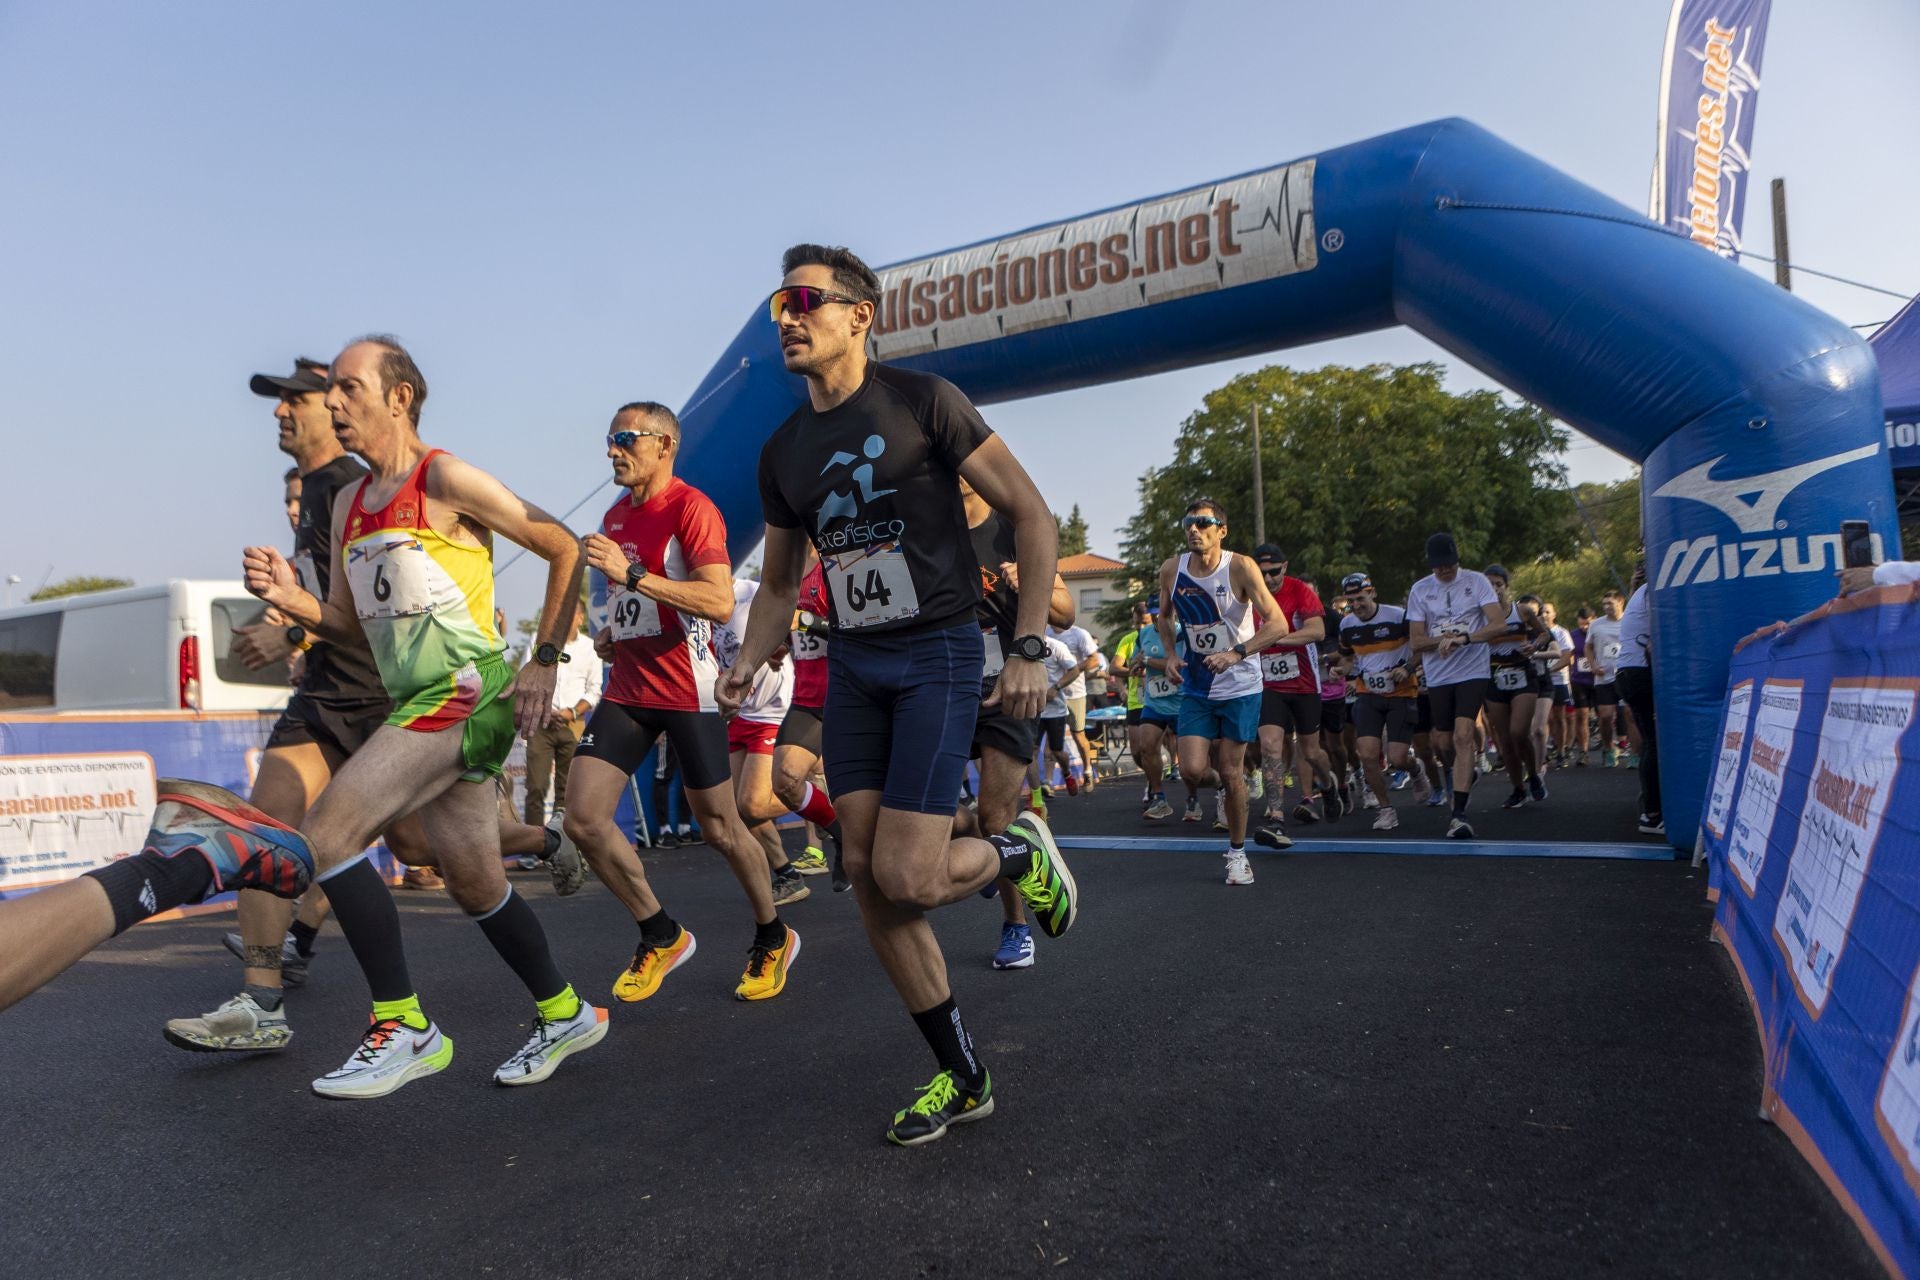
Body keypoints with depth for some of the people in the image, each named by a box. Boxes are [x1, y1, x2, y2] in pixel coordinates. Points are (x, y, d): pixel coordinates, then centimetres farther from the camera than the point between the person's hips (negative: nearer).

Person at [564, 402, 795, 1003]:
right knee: (582, 818, -5)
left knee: (719, 828, 3)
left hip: (687, 691, -7)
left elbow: (721, 603, -24)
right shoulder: (614, 516, 14)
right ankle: (661, 936, 14)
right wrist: (610, 633, 10)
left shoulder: (691, 507, -11)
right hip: (627, 689, 7)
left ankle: (772, 939, 27)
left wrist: (631, 574, -27)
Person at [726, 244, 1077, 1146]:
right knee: (866, 878, 2)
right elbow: (780, 580, 19)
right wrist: (747, 667, 2)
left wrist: (1027, 648, -13)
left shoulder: (922, 402, -6)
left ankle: (1023, 853, 19)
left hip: (938, 654, -6)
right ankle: (962, 1077, 18)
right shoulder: (783, 450, 11)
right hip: (851, 664, 6)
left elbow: (1031, 517, -6)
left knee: (907, 879, -15)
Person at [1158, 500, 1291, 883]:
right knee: (1193, 771, -9)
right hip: (1196, 686, 3)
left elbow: (1278, 624, -18)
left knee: (1231, 773, 1)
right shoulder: (1172, 569, -4)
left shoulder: (1240, 567, -16)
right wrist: (1171, 655, -1)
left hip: (1240, 686, -3)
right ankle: (1220, 776, 29)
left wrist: (1236, 653, -30)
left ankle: (1237, 852, 21)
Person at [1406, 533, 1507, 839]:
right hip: (1438, 676, 3)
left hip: (1473, 671, -3)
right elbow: (1415, 641, 2)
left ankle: (1459, 813, -15)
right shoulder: (1419, 590, 3)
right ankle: (1467, 776, 43)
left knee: (1462, 736, -16)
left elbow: (1499, 624, -12)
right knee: (1445, 743, 9)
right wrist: (1443, 640, -17)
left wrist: (1462, 637, -26)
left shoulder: (1477, 581, -3)